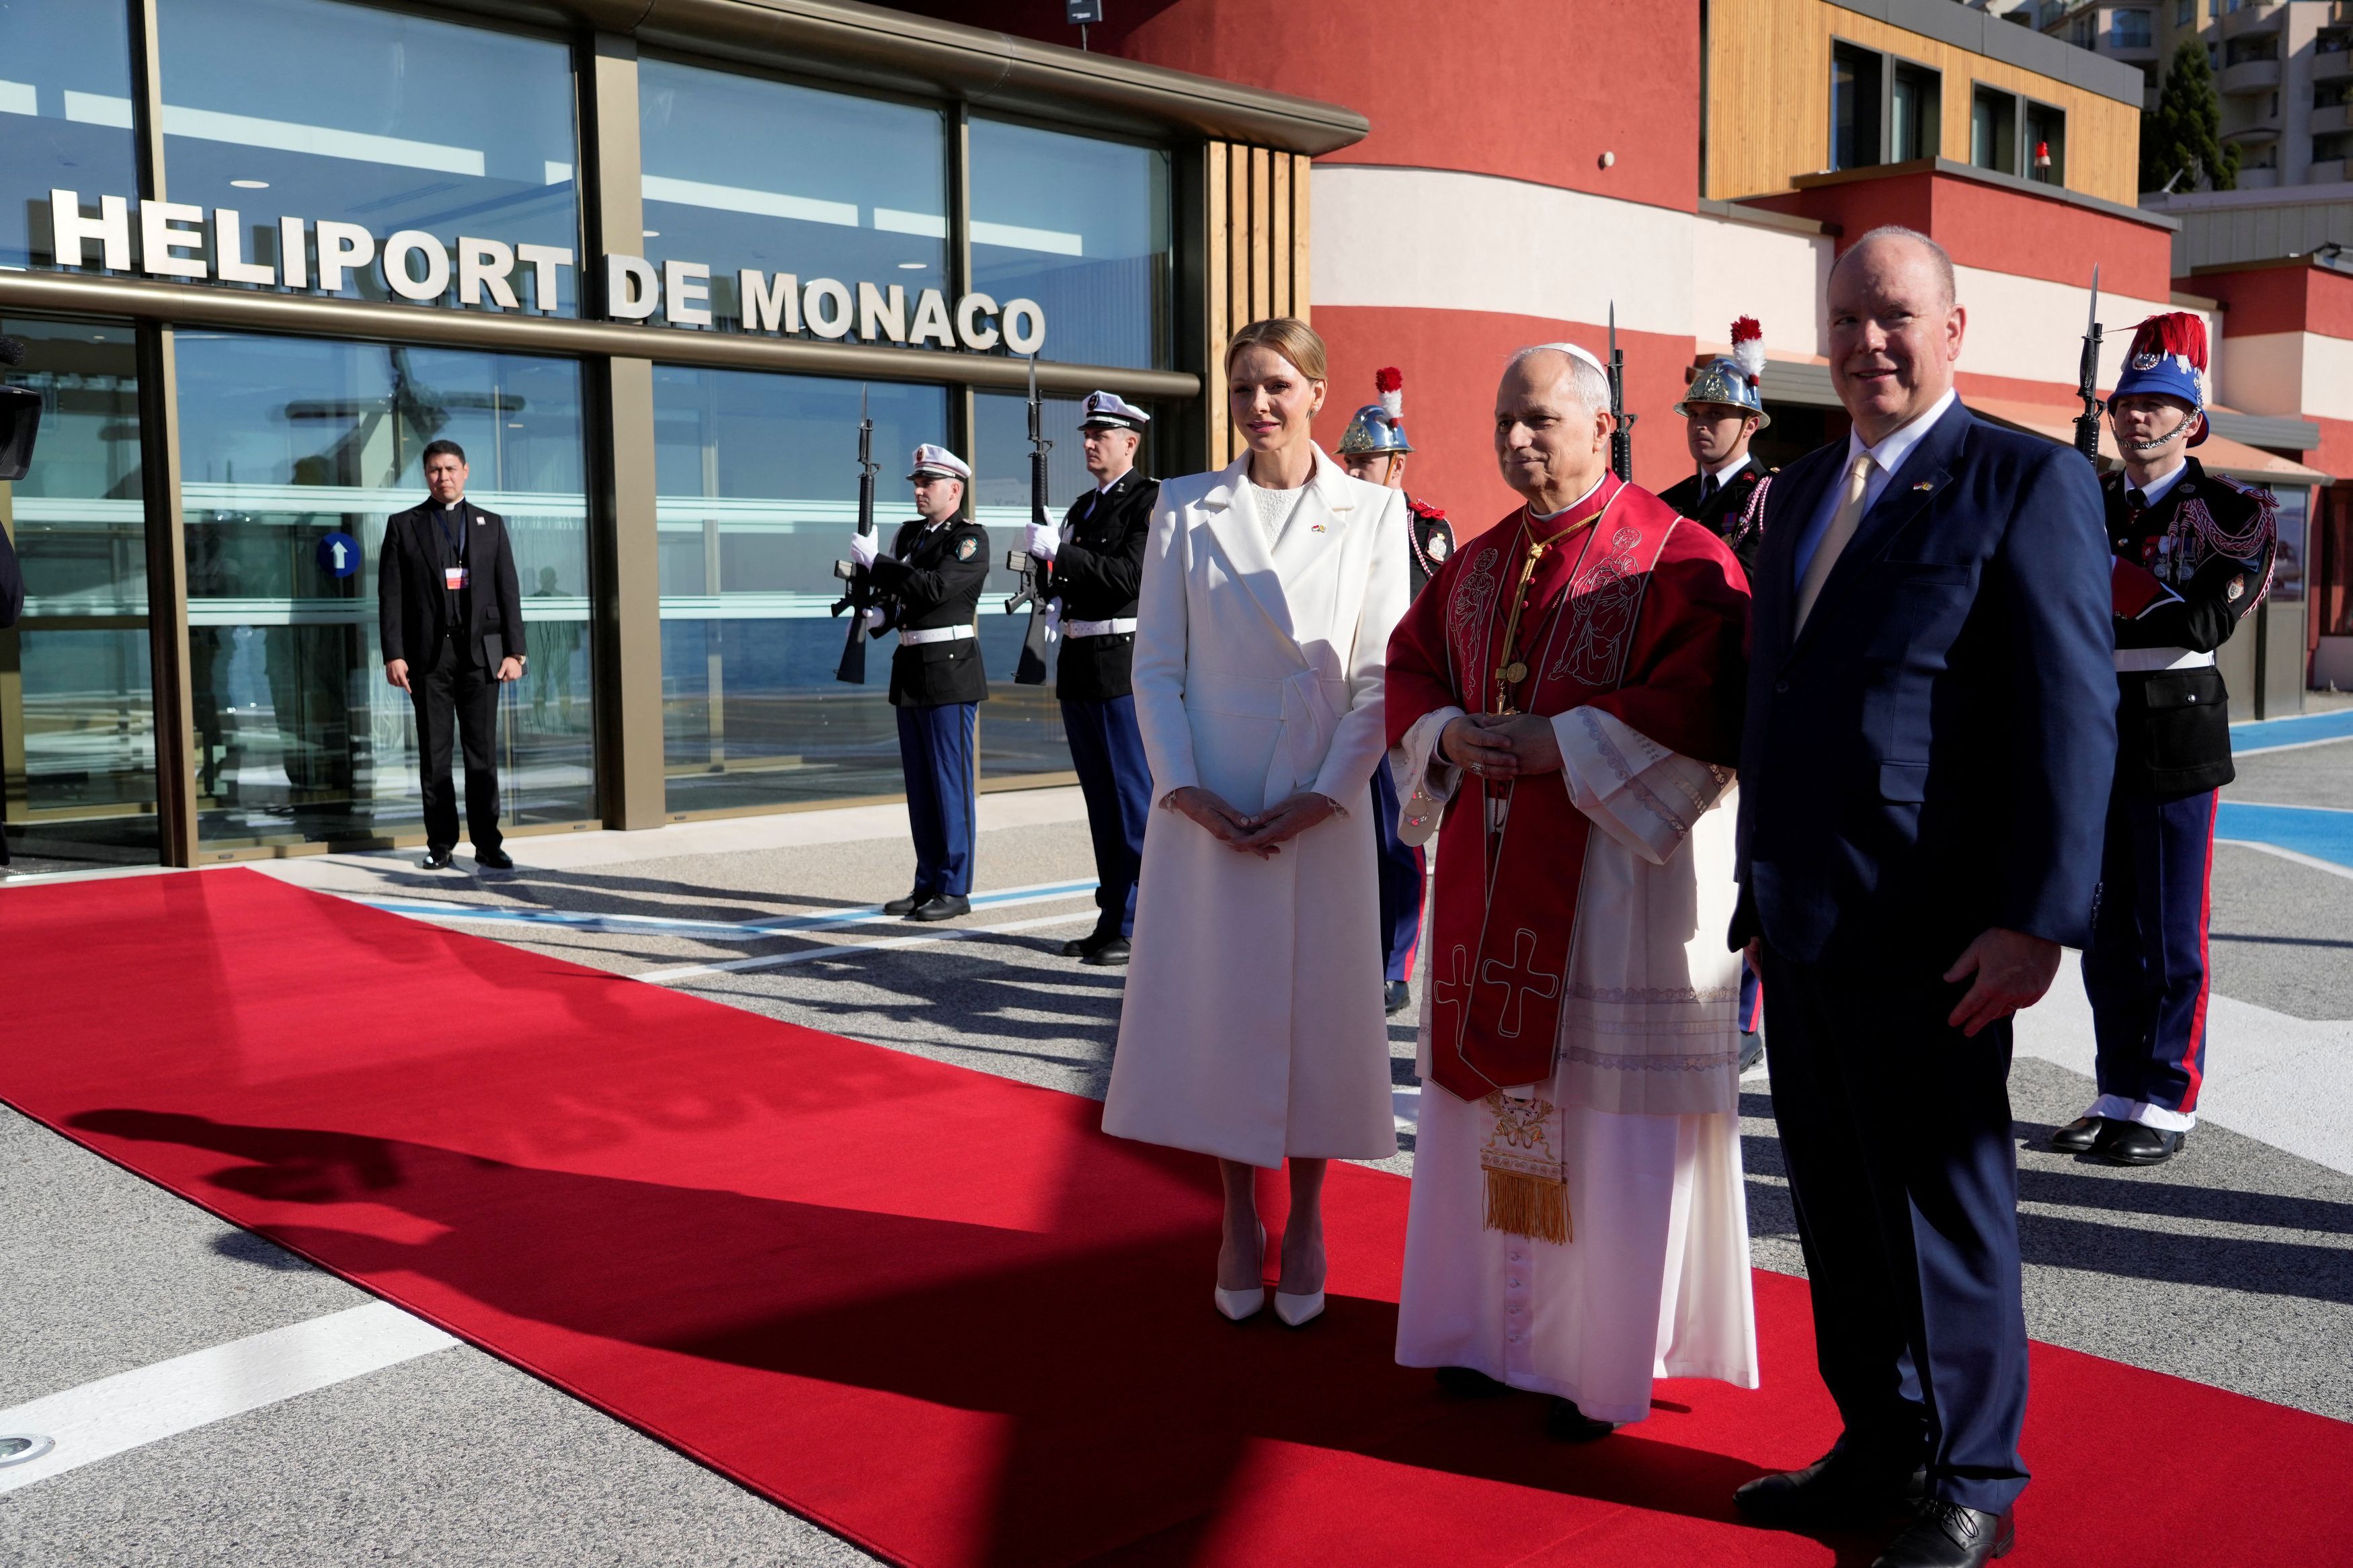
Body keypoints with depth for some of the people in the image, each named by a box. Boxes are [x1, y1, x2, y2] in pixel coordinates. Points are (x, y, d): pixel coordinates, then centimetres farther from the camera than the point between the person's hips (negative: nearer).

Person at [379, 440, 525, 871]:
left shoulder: (491, 524, 12)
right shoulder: (403, 525, 8)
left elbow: (508, 590, 8)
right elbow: (390, 594, 3)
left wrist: (514, 652, 0)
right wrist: (393, 654, -6)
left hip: (481, 653, 1)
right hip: (428, 655, 0)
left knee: (483, 753, 0)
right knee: (434, 755, 3)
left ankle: (487, 845, 5)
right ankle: (440, 844, 10)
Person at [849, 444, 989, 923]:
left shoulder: (971, 539, -8)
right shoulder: (910, 533, 16)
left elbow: (934, 587, -22)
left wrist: (874, 560, -18)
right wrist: (878, 615, -3)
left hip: (951, 672, -8)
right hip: (911, 670, 8)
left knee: (950, 781, -5)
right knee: (919, 785, 11)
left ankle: (955, 890, 1)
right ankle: (928, 885, 18)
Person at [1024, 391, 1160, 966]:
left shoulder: (1151, 500, -7)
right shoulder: (1084, 506, 18)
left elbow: (1130, 574, -20)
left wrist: (1058, 551, -23)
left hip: (1124, 665, -8)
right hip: (1079, 664, 8)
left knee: (1133, 799, -4)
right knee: (1100, 799, 12)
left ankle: (1136, 925, 1)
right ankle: (1111, 920, 19)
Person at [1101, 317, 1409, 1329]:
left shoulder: (1372, 513, 2)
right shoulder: (1184, 510, 5)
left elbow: (1381, 676, -1)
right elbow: (1155, 664, 3)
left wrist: (1329, 795, -12)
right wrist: (1183, 788, -10)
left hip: (1321, 811, -1)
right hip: (1208, 808, 1)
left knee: (1316, 1010, 5)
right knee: (1217, 1008, 5)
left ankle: (1305, 1223, 22)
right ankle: (1238, 1220, 21)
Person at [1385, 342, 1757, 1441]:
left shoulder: (1675, 557, -8)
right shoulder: (1480, 563, 13)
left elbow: (1708, 701, -17)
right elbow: (1411, 664, 17)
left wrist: (1565, 746, -21)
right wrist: (1450, 735, -4)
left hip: (1617, 869, -6)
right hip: (1491, 873, 7)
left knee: (1609, 1119, 0)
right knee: (1493, 1098, 12)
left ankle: (1608, 1366, 15)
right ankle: (1497, 1324, 27)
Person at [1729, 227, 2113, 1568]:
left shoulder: (2029, 482, -6)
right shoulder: (1799, 493, 15)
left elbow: (2073, 716, -13)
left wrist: (2038, 920, -18)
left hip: (1929, 942, -7)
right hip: (1804, 935, 7)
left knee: (1944, 1215, 6)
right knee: (1838, 1210, 15)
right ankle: (1880, 1452, 32)